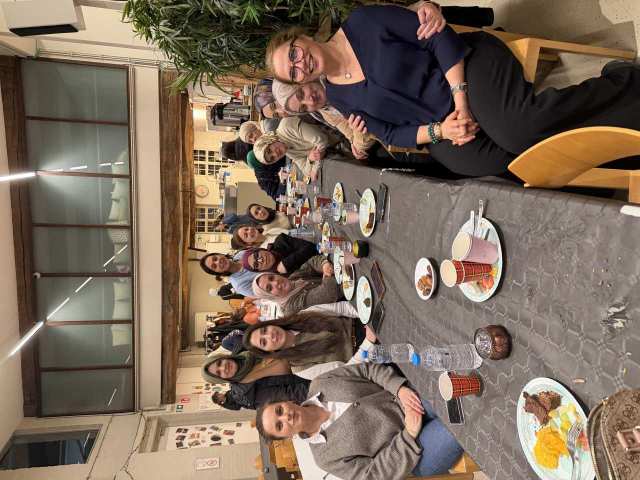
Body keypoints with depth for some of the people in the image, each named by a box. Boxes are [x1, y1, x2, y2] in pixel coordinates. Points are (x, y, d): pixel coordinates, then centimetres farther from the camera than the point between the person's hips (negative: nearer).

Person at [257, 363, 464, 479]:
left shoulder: (319, 383, -1)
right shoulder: (326, 455, -7)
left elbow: (369, 369, 0)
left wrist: (401, 388, -17)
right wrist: (409, 434, -22)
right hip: (414, 454, -3)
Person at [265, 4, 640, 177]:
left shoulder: (363, 22, -8)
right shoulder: (339, 99, 6)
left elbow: (439, 37, -9)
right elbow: (392, 134, 6)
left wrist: (460, 99, -18)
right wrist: (438, 131, -12)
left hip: (466, 65, -4)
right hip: (437, 123, 4)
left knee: (517, 128, -31)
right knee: (473, 161, -28)